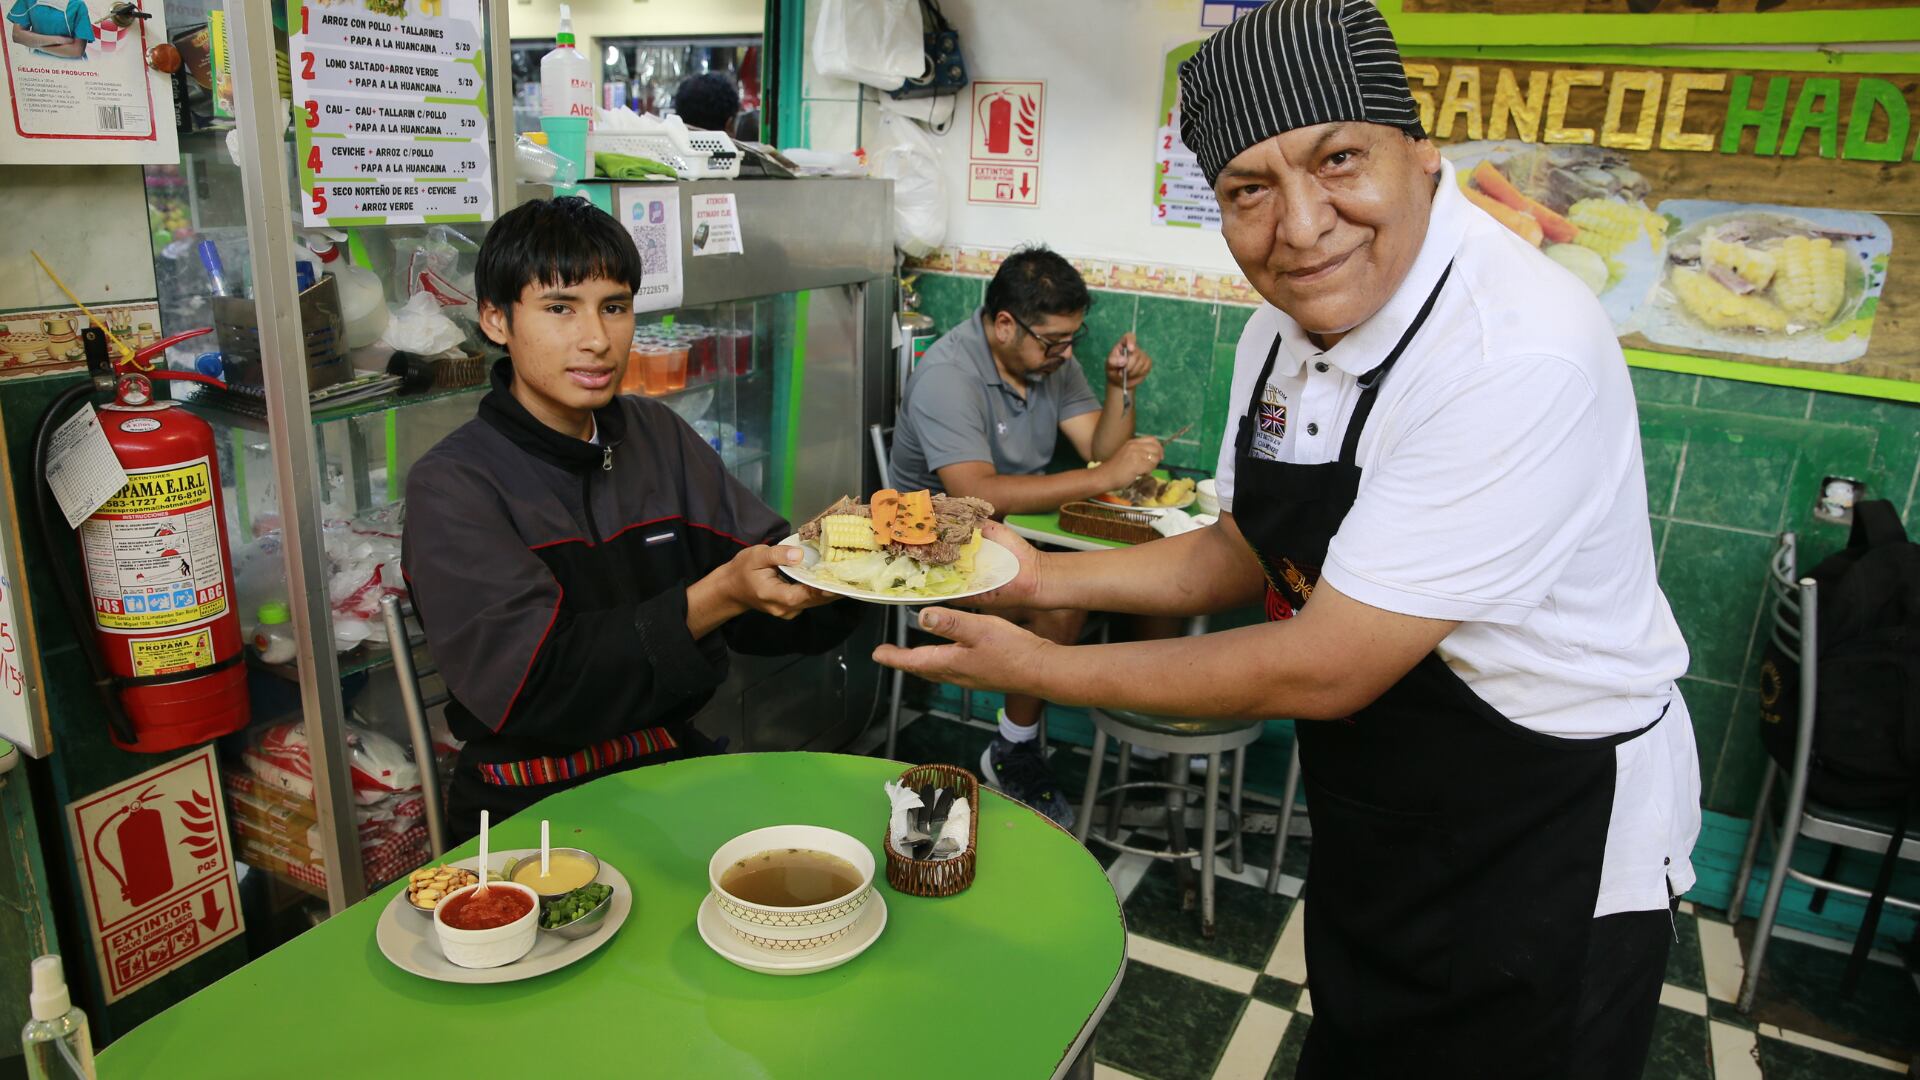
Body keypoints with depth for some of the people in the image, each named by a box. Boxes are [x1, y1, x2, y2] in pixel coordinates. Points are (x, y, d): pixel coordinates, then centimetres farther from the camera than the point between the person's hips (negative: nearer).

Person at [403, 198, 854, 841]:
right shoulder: (452, 486, -9)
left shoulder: (657, 437, 8)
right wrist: (717, 596, -28)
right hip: (534, 808, -5)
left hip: (677, 763, 5)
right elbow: (529, 689, -20)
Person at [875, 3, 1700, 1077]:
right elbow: (1238, 555, 8)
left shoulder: (1522, 356, -32)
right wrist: (1042, 577, -4)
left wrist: (1042, 668, -20)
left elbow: (1322, 671, -30)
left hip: (1552, 857, -7)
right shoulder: (1283, 332, -5)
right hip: (1369, 825, 7)